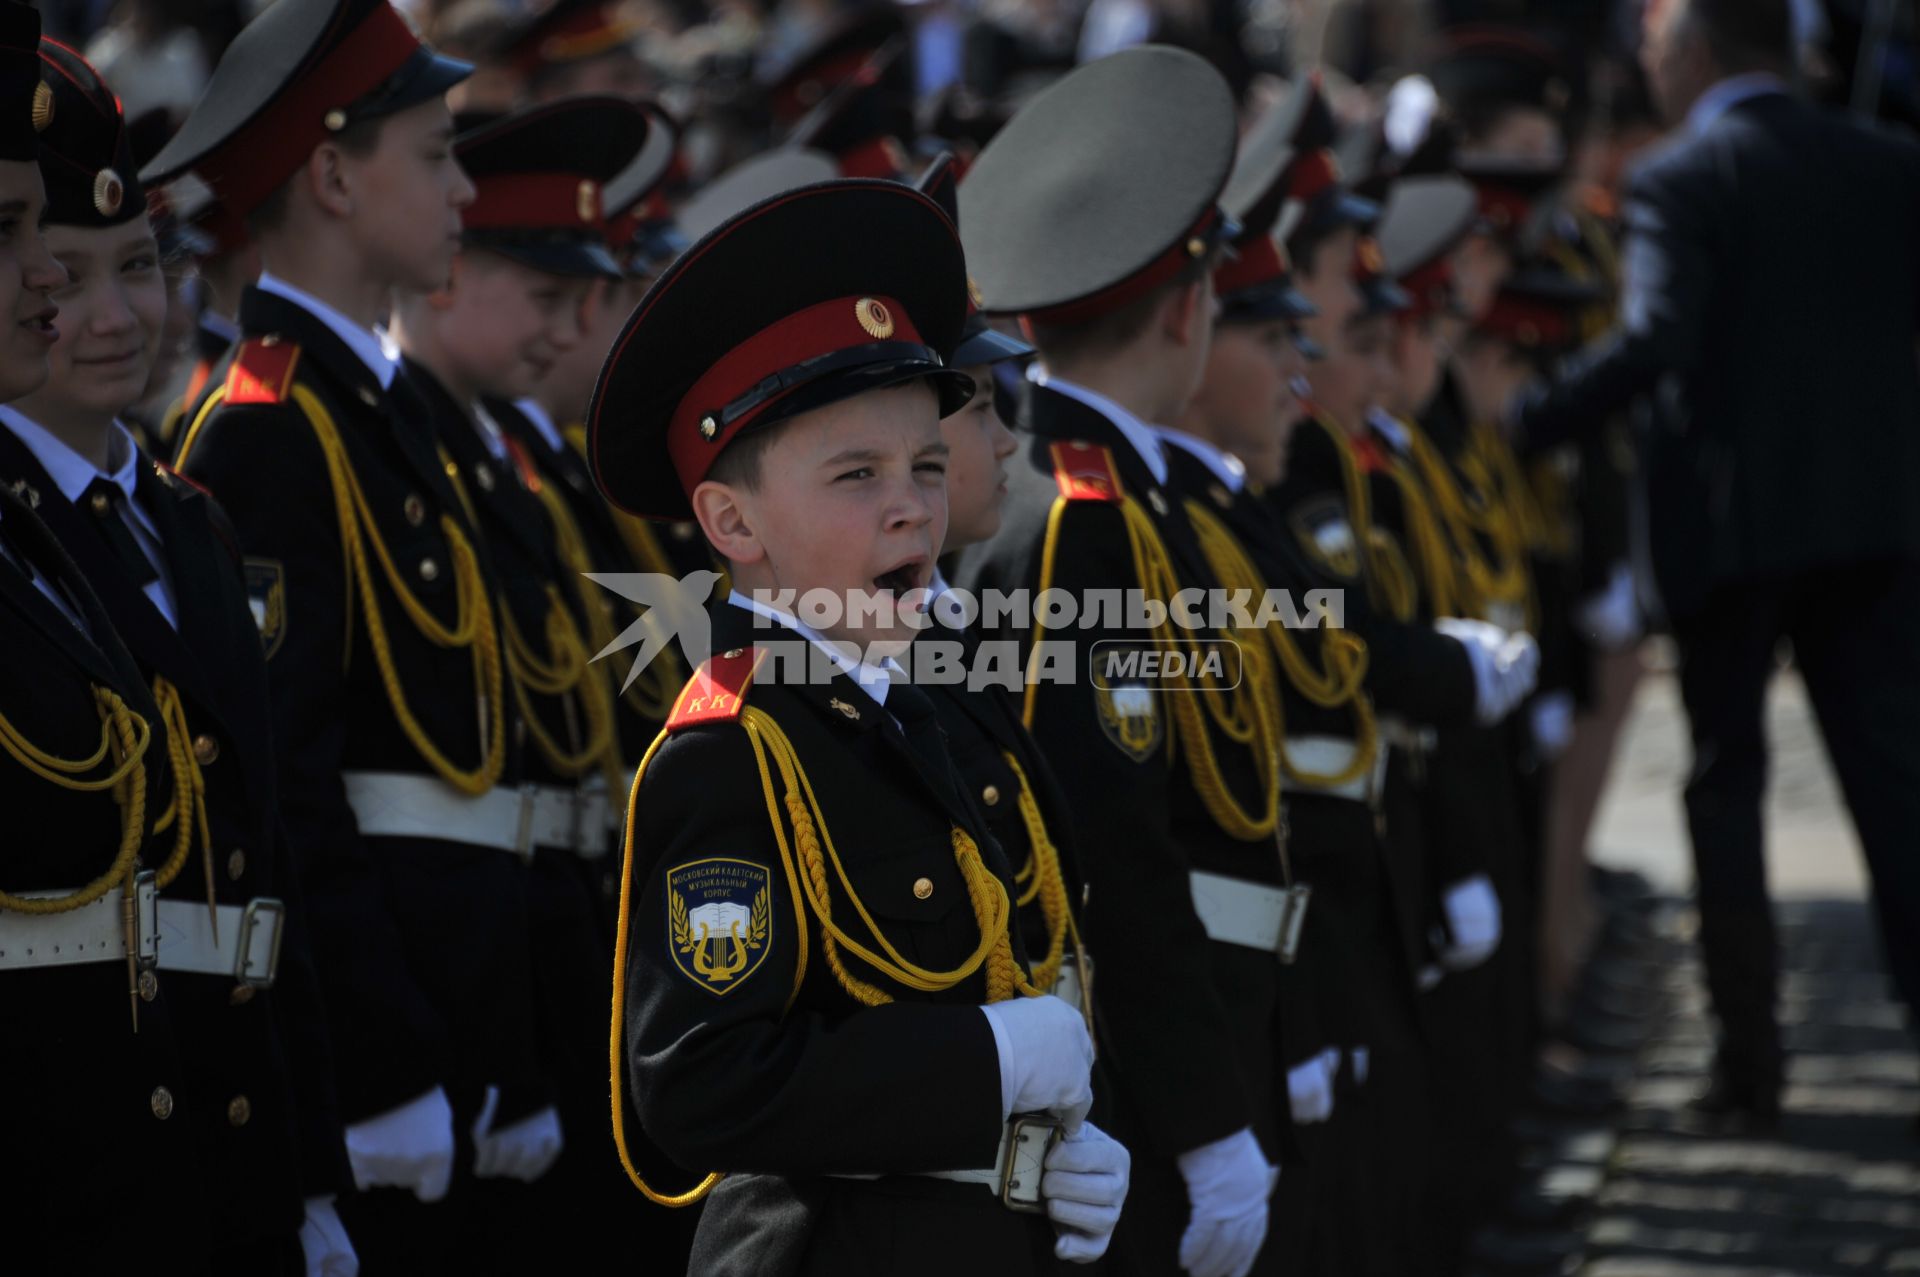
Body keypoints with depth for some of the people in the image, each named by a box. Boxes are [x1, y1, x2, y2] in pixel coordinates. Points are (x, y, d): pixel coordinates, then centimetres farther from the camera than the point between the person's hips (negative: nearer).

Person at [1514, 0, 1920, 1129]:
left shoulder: (1680, 183, -10)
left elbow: (1654, 338, -23)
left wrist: (1521, 429, -19)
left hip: (1730, 516, -3)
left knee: (1728, 780, 7)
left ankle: (1752, 1056, 7)